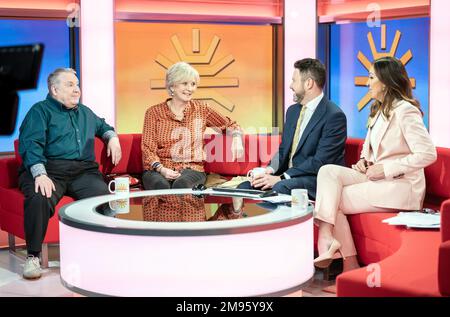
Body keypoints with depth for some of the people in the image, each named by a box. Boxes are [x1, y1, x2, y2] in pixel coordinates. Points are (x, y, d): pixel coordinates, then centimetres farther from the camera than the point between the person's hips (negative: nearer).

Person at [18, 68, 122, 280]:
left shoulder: (85, 113, 28)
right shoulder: (40, 111, 8)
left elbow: (103, 126, 49)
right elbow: (30, 145, -7)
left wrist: (112, 138, 25)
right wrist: (40, 174, -23)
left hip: (84, 171, 4)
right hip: (49, 169, -4)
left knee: (105, 197, -28)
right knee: (39, 199, -37)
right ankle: (33, 256, -19)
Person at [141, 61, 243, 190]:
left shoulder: (201, 109, 13)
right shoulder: (154, 112, 8)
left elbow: (230, 125, 22)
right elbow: (147, 149, 3)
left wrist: (236, 139, -2)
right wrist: (162, 169, -15)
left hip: (191, 169, 1)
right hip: (158, 169, -1)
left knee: (182, 184, -35)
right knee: (161, 185, -37)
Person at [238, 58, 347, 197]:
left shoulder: (335, 116, -12)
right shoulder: (293, 111, 16)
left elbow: (320, 162, -18)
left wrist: (281, 178, -21)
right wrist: (270, 169, -3)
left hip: (316, 180, -8)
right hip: (287, 177, 8)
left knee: (279, 188, -35)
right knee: (244, 187, -13)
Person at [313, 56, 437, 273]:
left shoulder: (405, 111, -13)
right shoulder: (378, 110, 17)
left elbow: (428, 154, -20)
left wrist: (385, 169, -18)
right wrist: (364, 160, 4)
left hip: (401, 186, -9)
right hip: (377, 179, 9)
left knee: (334, 200, -14)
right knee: (328, 171, -14)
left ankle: (350, 265, -12)